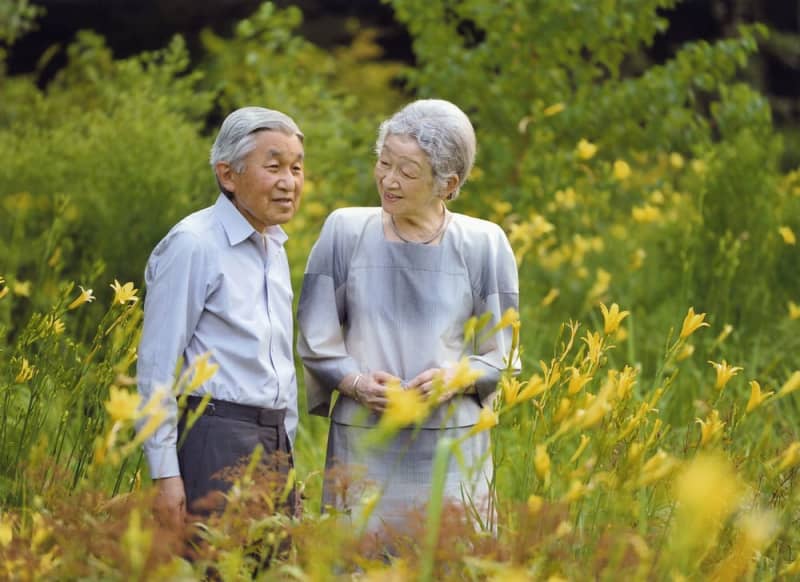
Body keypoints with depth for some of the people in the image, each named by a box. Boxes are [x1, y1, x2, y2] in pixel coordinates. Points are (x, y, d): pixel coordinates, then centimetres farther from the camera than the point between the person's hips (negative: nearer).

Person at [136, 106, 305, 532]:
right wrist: (164, 473, -15)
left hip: (274, 443, 8)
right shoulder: (193, 245, -11)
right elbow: (156, 367, -12)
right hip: (215, 440, -8)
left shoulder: (274, 246, 15)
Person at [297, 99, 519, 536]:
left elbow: (501, 353, 7)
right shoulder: (344, 231, 3)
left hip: (452, 444, 0)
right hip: (362, 443, 0)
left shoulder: (483, 245, 2)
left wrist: (458, 377, -13)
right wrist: (356, 382, -11)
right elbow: (315, 340, 7)